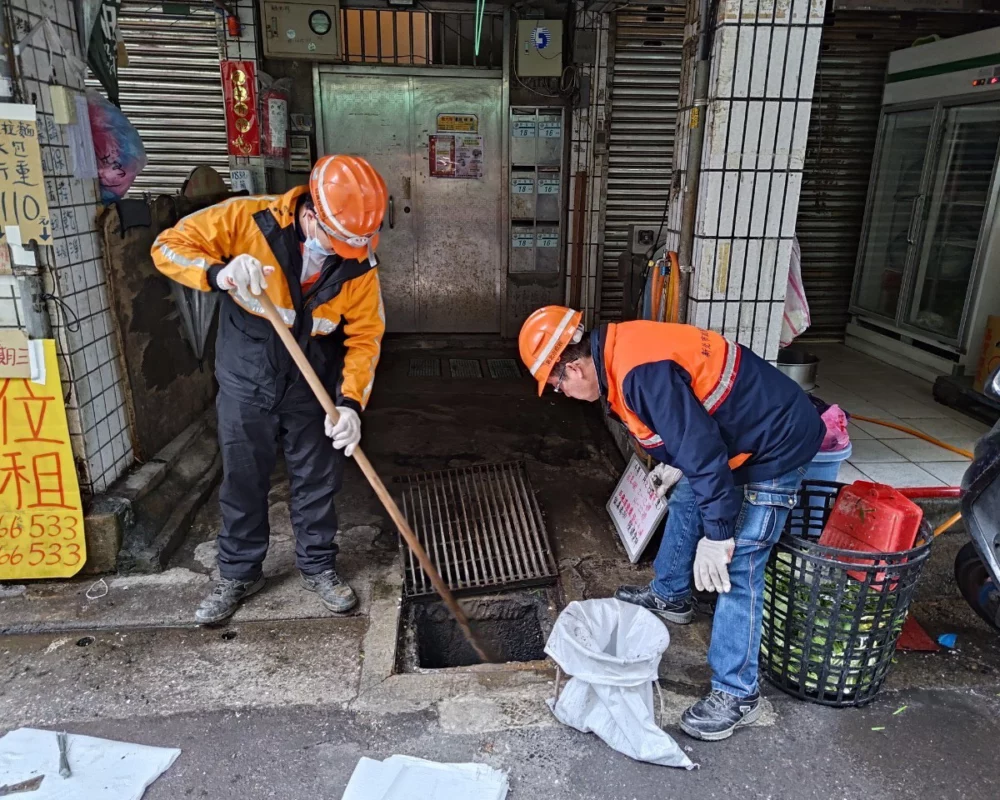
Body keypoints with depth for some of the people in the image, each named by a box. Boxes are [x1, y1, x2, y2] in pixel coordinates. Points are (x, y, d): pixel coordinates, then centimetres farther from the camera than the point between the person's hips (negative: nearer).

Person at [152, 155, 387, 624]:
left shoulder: (358, 262, -15)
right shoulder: (248, 220, -21)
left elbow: (365, 335, -11)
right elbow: (169, 246, -16)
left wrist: (351, 402, -24)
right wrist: (218, 273, -38)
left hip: (312, 388, 1)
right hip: (245, 383, -1)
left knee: (317, 481, 12)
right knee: (242, 482, 12)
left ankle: (318, 568, 34)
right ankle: (239, 574, 34)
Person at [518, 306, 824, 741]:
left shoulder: (641, 371, -30)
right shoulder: (620, 350, 1)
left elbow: (702, 447, -30)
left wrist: (717, 535, -23)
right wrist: (673, 464, 24)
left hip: (776, 443, -10)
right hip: (745, 433, 11)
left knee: (737, 569, -7)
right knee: (686, 503, 24)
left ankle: (736, 694, 6)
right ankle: (669, 595, 46)